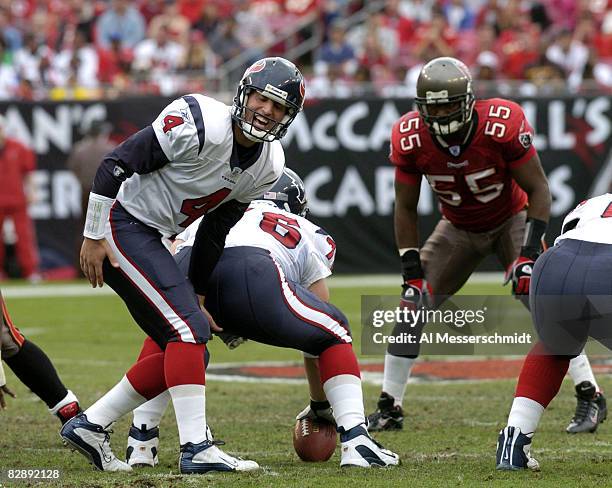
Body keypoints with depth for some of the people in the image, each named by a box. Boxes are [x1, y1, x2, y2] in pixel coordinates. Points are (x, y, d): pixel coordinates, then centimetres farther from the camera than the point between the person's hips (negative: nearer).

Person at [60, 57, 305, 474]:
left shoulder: (267, 165, 2)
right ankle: (196, 448, -18)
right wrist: (94, 238, -17)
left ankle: (90, 425, 14)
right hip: (121, 225, -9)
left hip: (150, 241, 9)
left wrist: (197, 294, 15)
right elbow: (115, 166, -19)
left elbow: (215, 229, 14)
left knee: (188, 351, 6)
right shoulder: (201, 124, -23)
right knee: (189, 330, -18)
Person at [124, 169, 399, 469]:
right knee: (333, 335, 23)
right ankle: (356, 441, 8)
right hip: (253, 275, -2)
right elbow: (316, 334, 40)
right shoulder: (309, 234, 38)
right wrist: (320, 406, 50)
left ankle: (141, 443, 25)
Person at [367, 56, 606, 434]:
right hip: (459, 229, 3)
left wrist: (530, 252, -28)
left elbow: (538, 189, -20)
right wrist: (412, 271, -14)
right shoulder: (410, 139, -23)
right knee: (414, 301, -8)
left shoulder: (503, 125, -32)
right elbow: (406, 208, -9)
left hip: (512, 219, -3)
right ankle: (389, 407, 2)